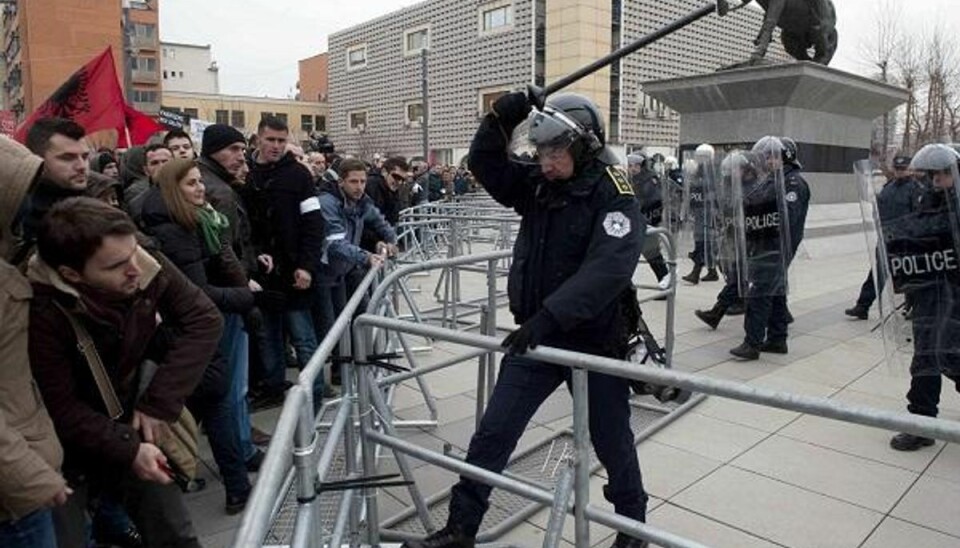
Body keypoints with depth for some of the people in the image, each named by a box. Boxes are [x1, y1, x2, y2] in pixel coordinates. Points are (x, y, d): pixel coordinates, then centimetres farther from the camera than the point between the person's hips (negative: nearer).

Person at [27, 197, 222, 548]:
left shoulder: (147, 269, -22)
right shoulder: (41, 312, -29)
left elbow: (204, 320, -15)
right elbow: (60, 409, -20)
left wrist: (159, 403, -18)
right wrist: (128, 451, -23)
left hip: (128, 429, 3)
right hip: (64, 452, -3)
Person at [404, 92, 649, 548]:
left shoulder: (613, 194, -17)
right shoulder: (538, 184, 2)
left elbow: (607, 269, -30)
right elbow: (485, 166, 6)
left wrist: (548, 317, -38)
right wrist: (499, 121, -13)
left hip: (594, 339, -5)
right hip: (535, 336, 5)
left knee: (611, 442, 14)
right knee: (491, 435, 5)